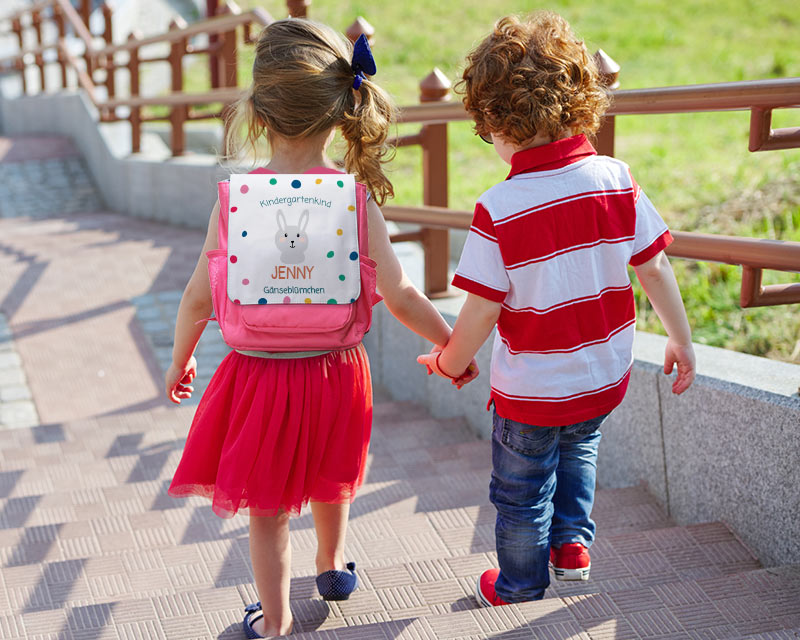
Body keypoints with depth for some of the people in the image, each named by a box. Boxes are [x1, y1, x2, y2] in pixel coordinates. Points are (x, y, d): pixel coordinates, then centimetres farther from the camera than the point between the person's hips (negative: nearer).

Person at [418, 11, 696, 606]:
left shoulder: (498, 210, -23)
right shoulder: (616, 179, -12)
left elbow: (483, 309, -19)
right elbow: (654, 268, -5)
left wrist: (450, 360, -1)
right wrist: (681, 338, 8)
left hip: (531, 390, -4)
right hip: (607, 376, 4)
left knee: (522, 494, 19)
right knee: (577, 449, 36)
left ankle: (519, 590, 38)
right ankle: (573, 543, 41)